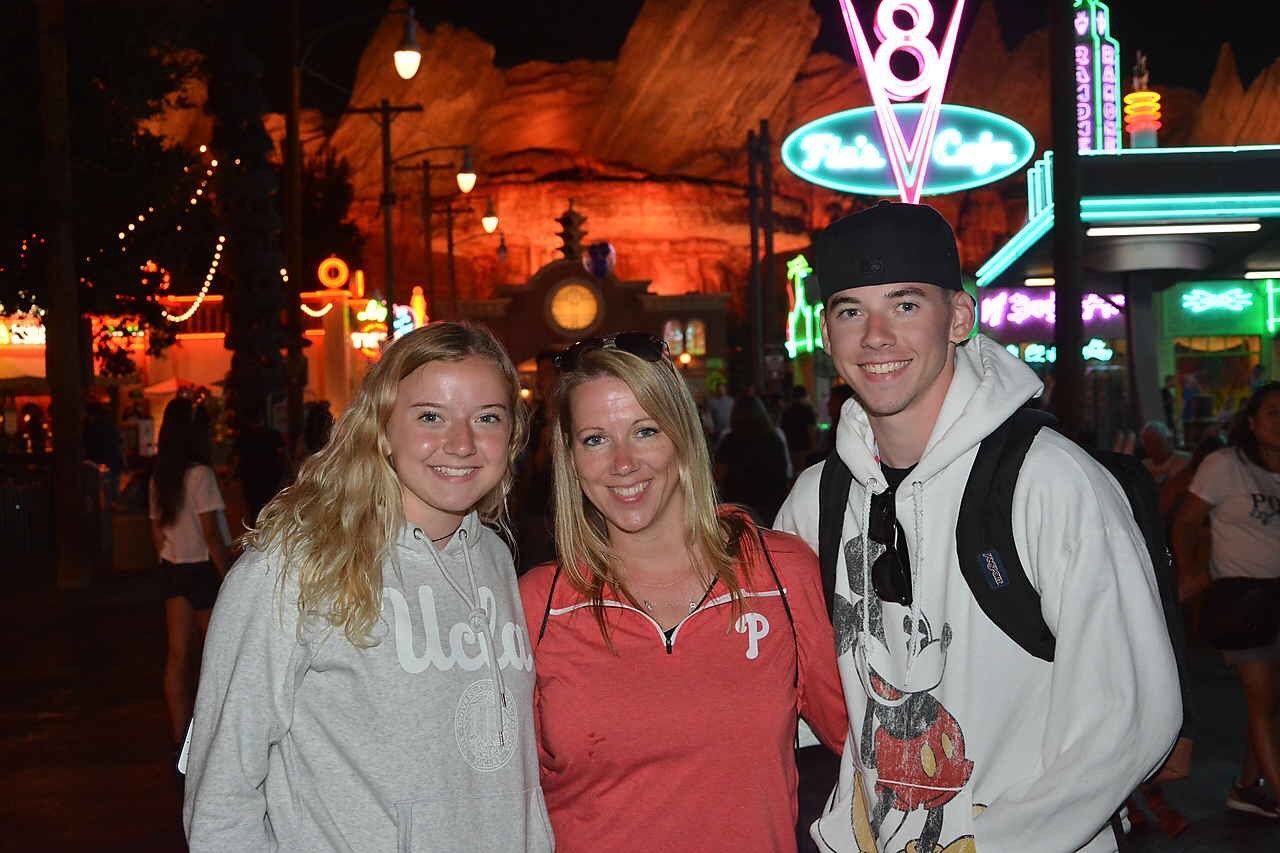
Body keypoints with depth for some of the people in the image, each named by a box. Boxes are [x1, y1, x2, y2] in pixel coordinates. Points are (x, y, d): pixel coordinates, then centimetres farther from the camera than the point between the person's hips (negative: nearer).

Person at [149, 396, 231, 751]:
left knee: (179, 655, 6)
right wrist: (230, 578, -14)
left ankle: (180, 740, 8)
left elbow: (157, 531, 12)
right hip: (203, 569, -7)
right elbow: (211, 535, -18)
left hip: (173, 571, 7)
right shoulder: (200, 475, -16)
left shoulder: (159, 478, 7)